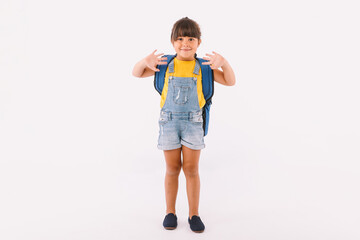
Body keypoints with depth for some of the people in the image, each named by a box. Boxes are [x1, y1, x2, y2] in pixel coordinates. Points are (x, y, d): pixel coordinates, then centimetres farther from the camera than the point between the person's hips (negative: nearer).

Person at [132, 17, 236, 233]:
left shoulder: (203, 66, -1)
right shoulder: (165, 64, 0)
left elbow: (230, 82, -4)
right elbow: (136, 74, 3)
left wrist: (223, 63, -23)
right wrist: (145, 61, -19)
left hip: (193, 122, 0)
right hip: (169, 121, 0)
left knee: (191, 169, 5)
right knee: (172, 169, 9)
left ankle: (194, 214, 19)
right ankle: (170, 212, 24)